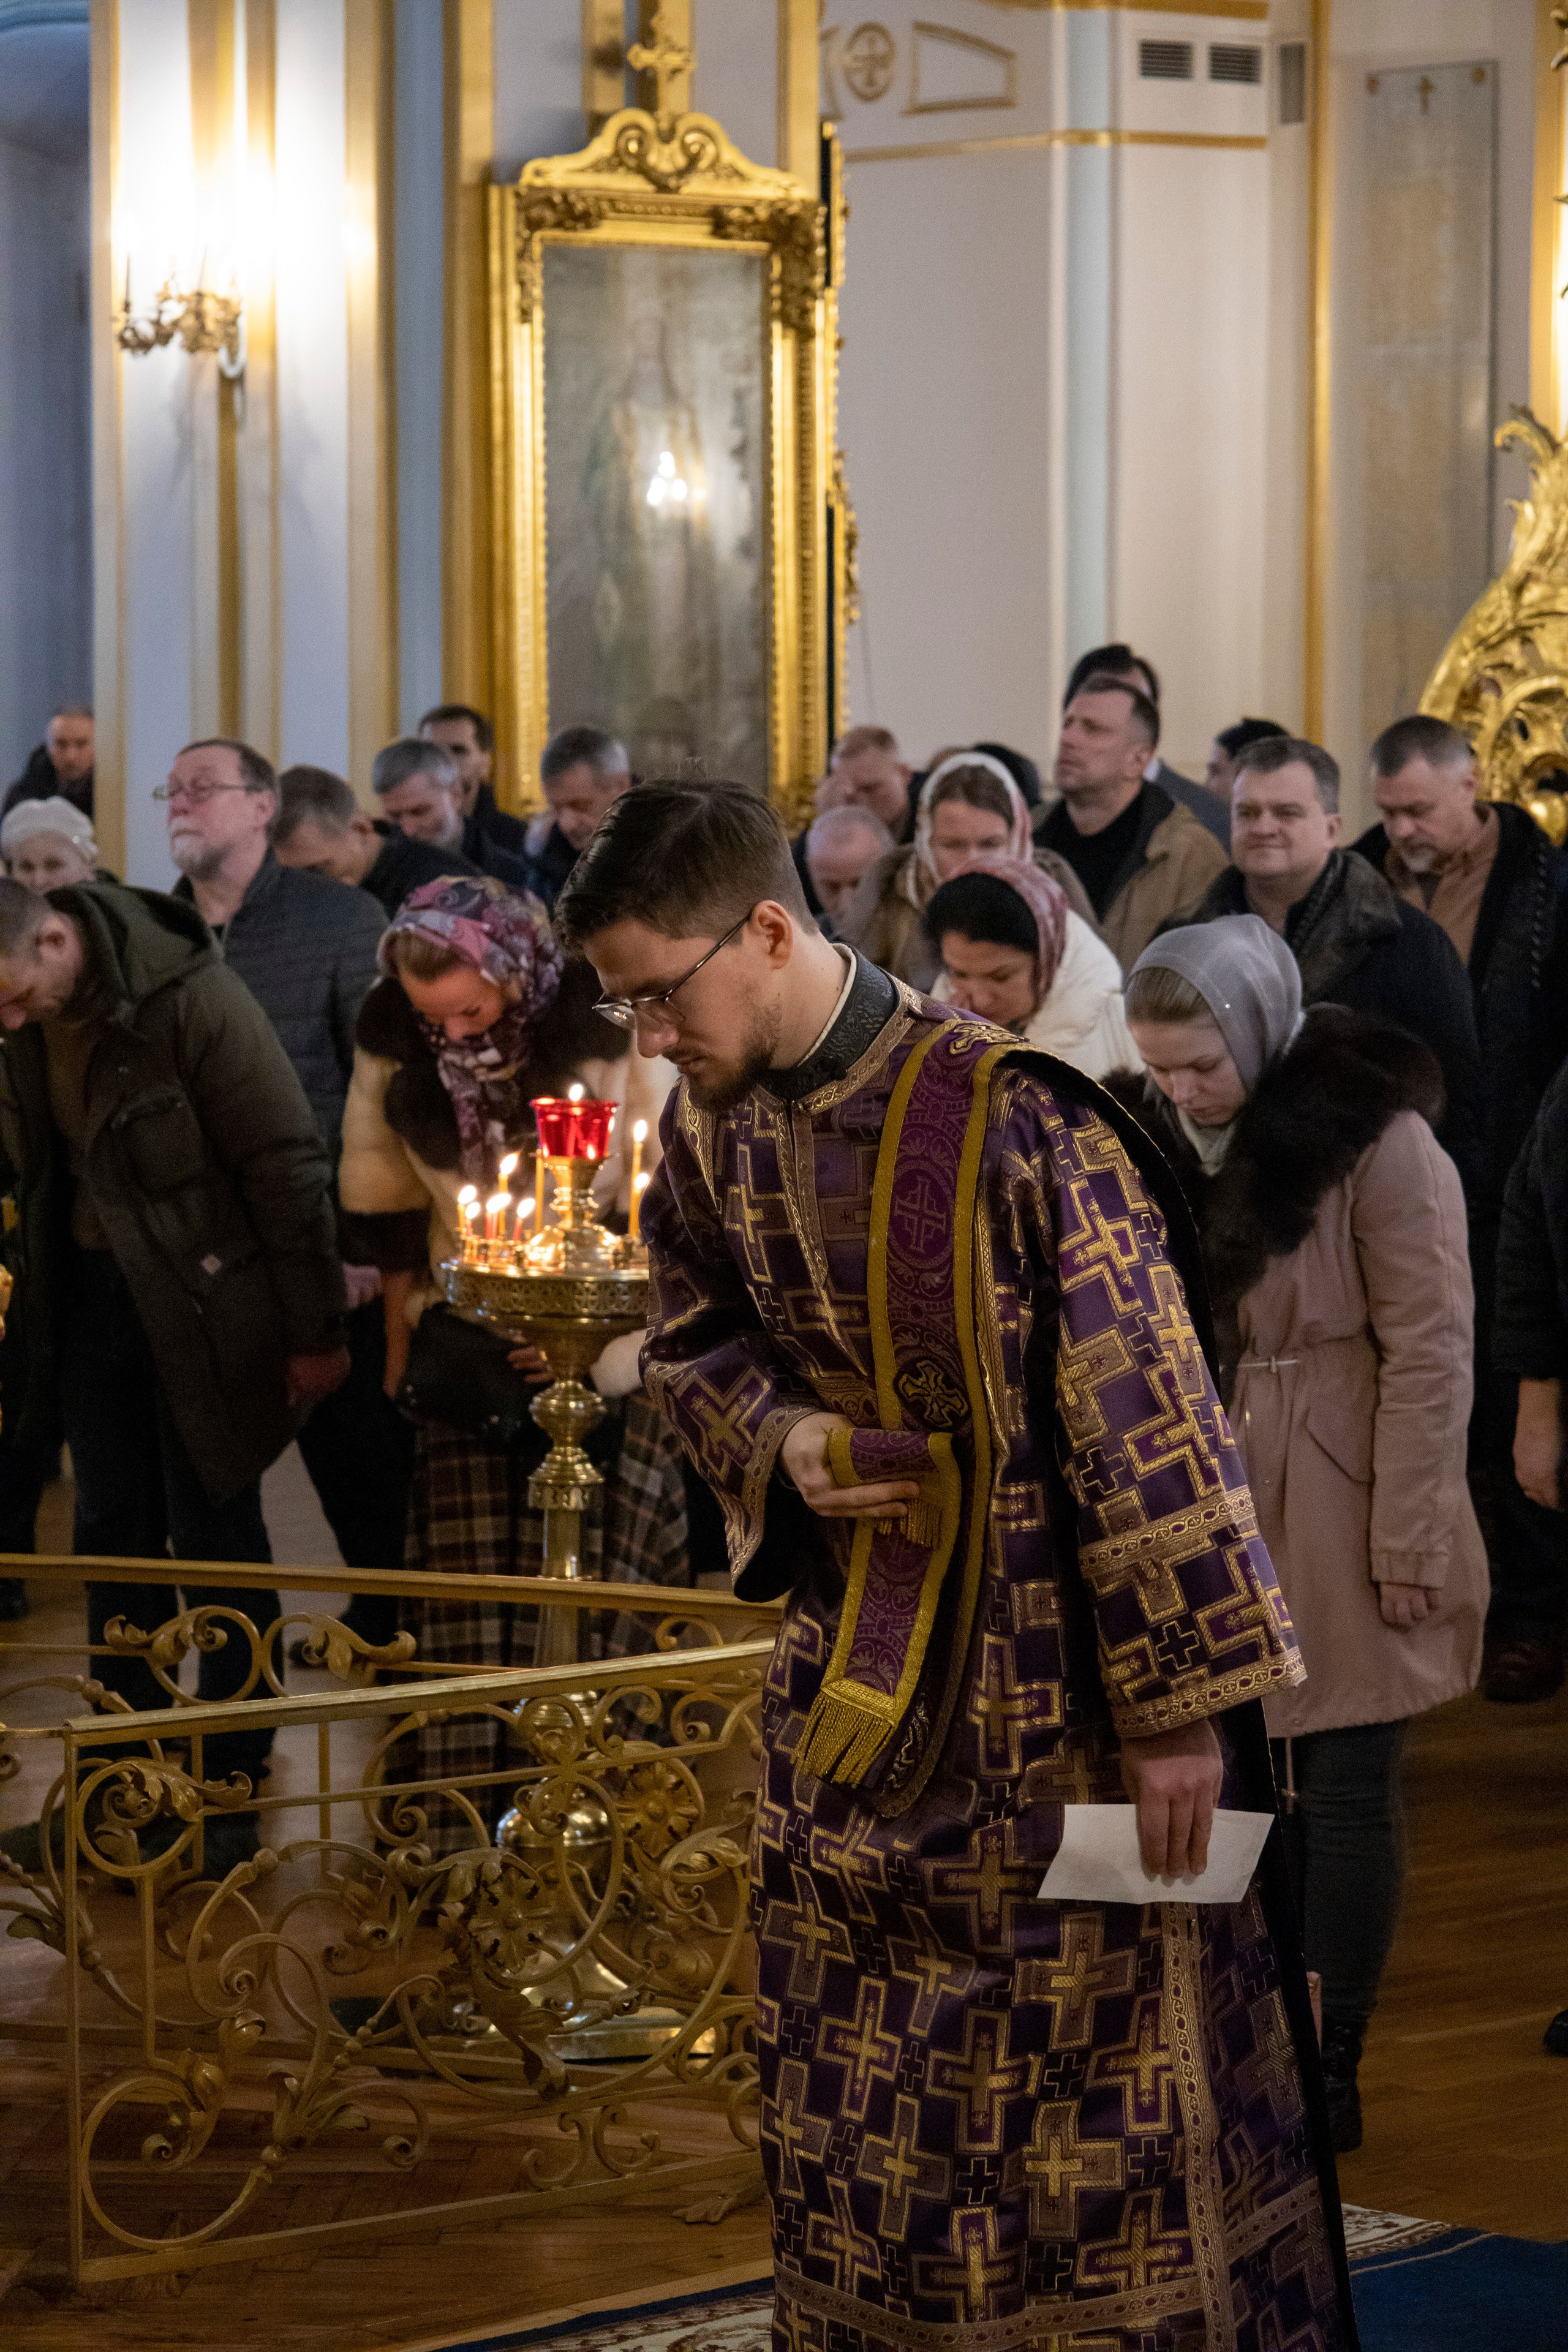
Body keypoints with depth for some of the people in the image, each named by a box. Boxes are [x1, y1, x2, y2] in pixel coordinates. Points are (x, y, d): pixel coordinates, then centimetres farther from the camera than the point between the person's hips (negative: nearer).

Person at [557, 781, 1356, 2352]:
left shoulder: (1008, 1118, -22)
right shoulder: (711, 1129, -1)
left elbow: (1141, 1412, -19)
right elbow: (691, 1340, 16)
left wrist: (1178, 1701, -17)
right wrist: (781, 1439, -8)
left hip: (1050, 1682, -6)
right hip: (852, 1691, 6)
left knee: (1098, 2093, 1)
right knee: (846, 2098, 12)